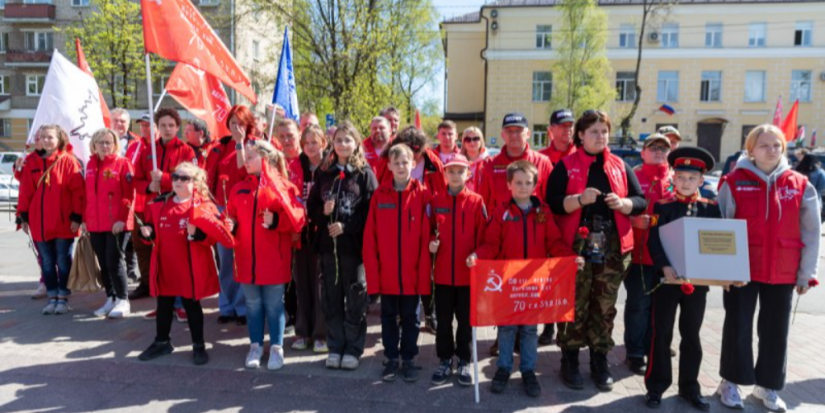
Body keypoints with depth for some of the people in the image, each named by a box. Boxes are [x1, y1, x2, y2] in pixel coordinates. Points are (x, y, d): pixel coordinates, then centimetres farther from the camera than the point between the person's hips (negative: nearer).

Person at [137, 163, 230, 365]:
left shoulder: (203, 205, -10)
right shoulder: (159, 204, 6)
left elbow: (211, 236, -14)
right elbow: (154, 232, 17)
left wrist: (197, 233, -31)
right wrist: (147, 233, -4)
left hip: (190, 268, -5)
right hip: (165, 266, 5)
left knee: (192, 305, 6)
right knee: (163, 305, 17)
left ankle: (199, 346, 20)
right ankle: (161, 342, 35)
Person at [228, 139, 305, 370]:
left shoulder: (284, 186, -5)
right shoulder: (239, 188, 10)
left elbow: (297, 218, -12)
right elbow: (232, 217, 13)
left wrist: (275, 220, -26)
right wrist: (229, 226, -8)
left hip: (274, 260, -4)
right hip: (247, 258, 4)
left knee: (274, 305, 6)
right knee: (253, 304, 13)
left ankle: (276, 348, 20)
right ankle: (255, 346, 27)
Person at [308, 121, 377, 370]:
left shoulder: (365, 174, 0)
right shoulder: (324, 173, 10)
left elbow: (371, 211, -6)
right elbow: (311, 206, 10)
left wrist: (346, 226, -15)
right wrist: (323, 212, -11)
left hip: (355, 245, -3)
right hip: (328, 245, 3)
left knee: (355, 300, 3)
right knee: (331, 298, 9)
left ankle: (353, 349, 16)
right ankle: (335, 347, 22)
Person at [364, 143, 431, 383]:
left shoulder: (422, 194, -4)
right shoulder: (380, 194, -1)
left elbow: (426, 236, -5)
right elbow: (370, 237, -1)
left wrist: (424, 272, -9)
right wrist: (372, 272, -6)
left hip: (412, 272, -1)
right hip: (386, 272, 1)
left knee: (410, 317, 12)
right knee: (389, 317, 13)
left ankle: (408, 360, 27)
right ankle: (391, 359, 28)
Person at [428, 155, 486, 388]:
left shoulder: (476, 201, -3)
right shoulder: (436, 201, 2)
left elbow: (483, 236, -3)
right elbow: (430, 230, 10)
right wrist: (431, 243, -9)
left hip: (468, 273, -1)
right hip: (442, 272, 2)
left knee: (465, 320, 10)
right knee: (443, 320, 11)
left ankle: (464, 362, 25)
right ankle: (445, 361, 26)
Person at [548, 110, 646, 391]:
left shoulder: (620, 166, 13)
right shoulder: (565, 166, 3)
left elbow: (641, 201, 9)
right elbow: (552, 202, -7)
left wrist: (622, 203, -11)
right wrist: (580, 199, -22)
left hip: (613, 247, 3)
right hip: (577, 246, -3)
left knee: (605, 306, 8)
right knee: (575, 305, 0)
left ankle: (600, 362, 21)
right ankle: (570, 362, 14)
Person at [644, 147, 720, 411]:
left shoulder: (711, 208, 5)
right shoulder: (662, 206, -4)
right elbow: (654, 241, -12)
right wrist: (664, 267, -26)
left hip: (698, 280, 3)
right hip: (666, 279, -2)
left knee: (691, 335, 13)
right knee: (662, 334, 6)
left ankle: (689, 387, 26)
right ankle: (656, 385, 18)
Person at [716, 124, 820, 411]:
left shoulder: (800, 186, 2)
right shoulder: (734, 183, -5)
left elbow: (811, 233, 4)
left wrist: (806, 273, 3)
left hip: (782, 273, 2)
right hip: (741, 269, -2)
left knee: (776, 330, 11)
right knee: (738, 326, 7)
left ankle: (767, 385, 28)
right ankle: (731, 382, 22)